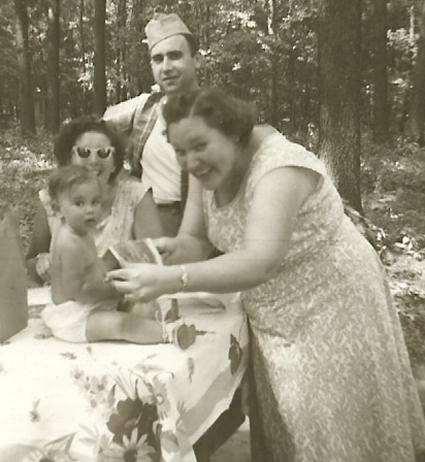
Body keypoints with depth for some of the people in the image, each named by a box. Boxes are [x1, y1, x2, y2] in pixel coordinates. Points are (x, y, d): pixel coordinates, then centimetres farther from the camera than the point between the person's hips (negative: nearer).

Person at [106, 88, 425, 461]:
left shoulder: (281, 166, -30)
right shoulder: (206, 170, -5)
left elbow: (260, 262, -41)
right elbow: (195, 240, -4)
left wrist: (168, 280, -50)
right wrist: (171, 250, -27)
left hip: (333, 304, -7)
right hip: (273, 314, 7)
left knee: (332, 429, 5)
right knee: (279, 424, 18)